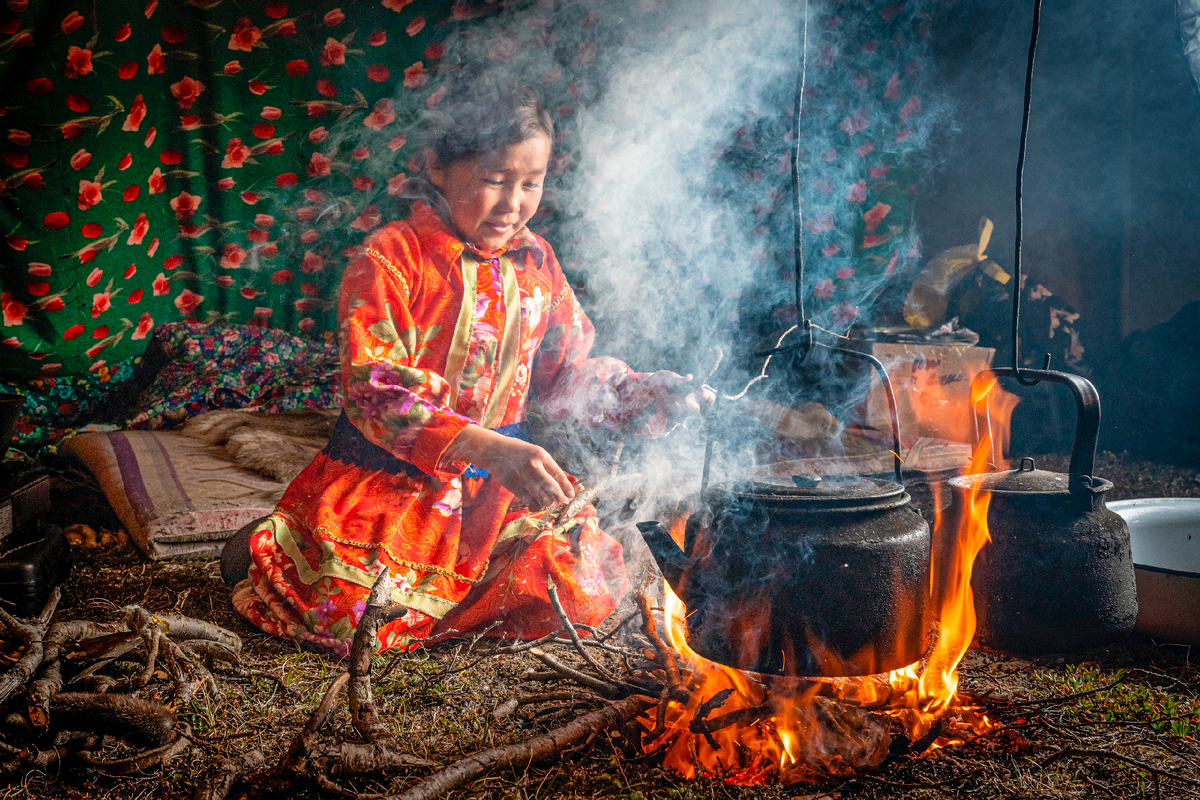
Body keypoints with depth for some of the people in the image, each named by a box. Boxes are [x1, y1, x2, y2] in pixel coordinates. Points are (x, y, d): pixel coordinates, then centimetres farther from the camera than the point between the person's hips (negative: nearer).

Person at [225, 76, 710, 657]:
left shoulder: (535, 262, 7)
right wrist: (487, 449, -34)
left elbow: (569, 374, 14)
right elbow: (375, 391, -22)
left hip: (500, 482, 5)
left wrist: (646, 395, -6)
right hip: (392, 475, -5)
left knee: (588, 597, -10)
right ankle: (268, 549, 16)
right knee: (347, 620, -20)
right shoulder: (391, 257, -13)